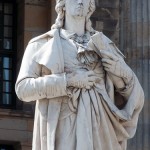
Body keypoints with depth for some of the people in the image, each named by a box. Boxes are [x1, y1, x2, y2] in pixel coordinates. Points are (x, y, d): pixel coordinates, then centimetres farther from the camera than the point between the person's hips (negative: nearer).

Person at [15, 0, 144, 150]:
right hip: (61, 131, -3)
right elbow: (23, 88, -3)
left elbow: (133, 95, 18)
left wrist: (123, 72, -4)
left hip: (97, 131, 3)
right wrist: (69, 80, -12)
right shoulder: (41, 45, 9)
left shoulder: (104, 45, 18)